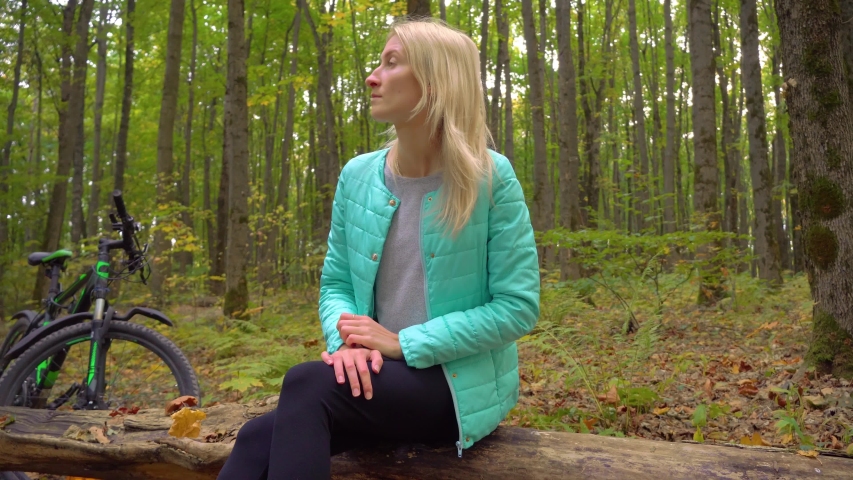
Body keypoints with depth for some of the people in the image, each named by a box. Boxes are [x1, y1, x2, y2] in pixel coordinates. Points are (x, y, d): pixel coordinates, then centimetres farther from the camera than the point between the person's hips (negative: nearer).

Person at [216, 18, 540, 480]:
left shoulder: (491, 178, -10)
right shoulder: (357, 176, 3)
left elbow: (518, 307, -12)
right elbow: (335, 283, 9)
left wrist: (404, 344, -18)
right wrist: (346, 339, -15)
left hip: (461, 385, -4)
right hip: (377, 376, 4)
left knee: (307, 385, -29)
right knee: (257, 437, -22)